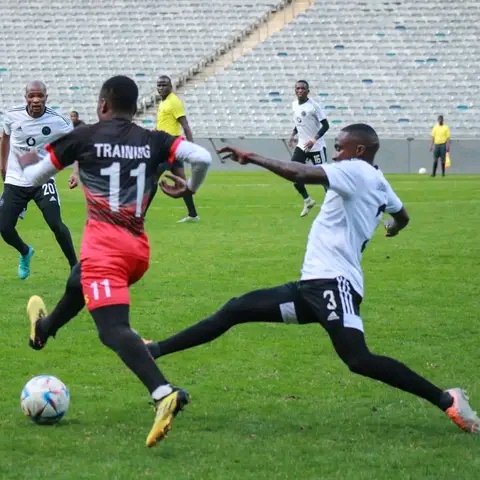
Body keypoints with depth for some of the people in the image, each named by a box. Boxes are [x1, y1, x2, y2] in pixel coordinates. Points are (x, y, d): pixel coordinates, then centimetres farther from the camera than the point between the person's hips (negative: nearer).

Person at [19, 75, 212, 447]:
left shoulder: (85, 137, 0)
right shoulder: (154, 142, 6)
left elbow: (33, 176, 8)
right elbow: (203, 157, -7)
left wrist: (26, 162, 33)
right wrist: (190, 188, 16)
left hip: (104, 245, -6)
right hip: (139, 249, 6)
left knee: (114, 330, -15)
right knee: (79, 282, 35)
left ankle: (164, 392, -39)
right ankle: (43, 328, 66)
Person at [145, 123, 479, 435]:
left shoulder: (357, 171, -8)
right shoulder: (379, 184, 19)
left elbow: (300, 174, -21)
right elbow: (401, 216, 40)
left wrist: (251, 158, -11)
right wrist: (394, 227, 65)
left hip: (334, 283, -10)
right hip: (313, 284, 10)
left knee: (358, 360, -25)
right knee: (234, 311, 9)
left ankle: (446, 400, -15)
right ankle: (155, 351, 14)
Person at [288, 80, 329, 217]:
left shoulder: (314, 105, -16)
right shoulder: (294, 105, 6)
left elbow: (325, 125, -17)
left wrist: (314, 139, -28)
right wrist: (293, 135, 8)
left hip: (316, 147, -6)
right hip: (301, 145, 6)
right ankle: (307, 200, 14)